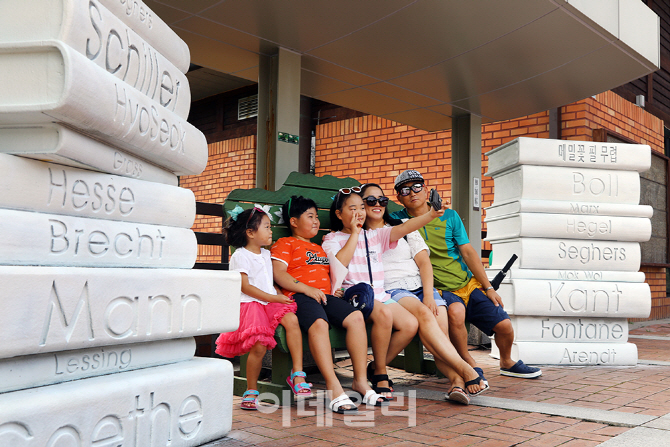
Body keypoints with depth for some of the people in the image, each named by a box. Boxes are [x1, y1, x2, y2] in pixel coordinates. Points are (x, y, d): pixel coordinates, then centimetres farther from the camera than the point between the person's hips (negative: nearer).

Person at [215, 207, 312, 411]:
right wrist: (274, 298, -11)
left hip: (271, 302, 6)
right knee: (259, 345, -24)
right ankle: (251, 390, -1)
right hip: (249, 304, -6)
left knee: (291, 319, -26)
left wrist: (280, 295, 7)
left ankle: (297, 374, -22)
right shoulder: (240, 256, -3)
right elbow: (245, 286, -10)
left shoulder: (266, 254, 21)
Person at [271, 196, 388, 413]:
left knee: (356, 317, -21)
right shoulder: (285, 244, 13)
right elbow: (278, 273, -3)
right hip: (300, 297, -6)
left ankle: (360, 381, -17)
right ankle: (333, 388, -41)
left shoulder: (320, 248, 37)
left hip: (325, 296, 7)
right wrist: (306, 288, -15)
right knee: (318, 323, -38)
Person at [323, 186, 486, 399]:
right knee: (384, 313, -34)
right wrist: (354, 233, -6)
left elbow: (402, 229, 1)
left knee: (411, 324, -16)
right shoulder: (332, 239, 7)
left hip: (378, 294, 6)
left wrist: (430, 215, -16)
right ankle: (380, 373, -15)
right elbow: (340, 263, -15)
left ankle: (377, 367, 2)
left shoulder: (375, 236, 19)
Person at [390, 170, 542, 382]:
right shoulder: (397, 220, 2)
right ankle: (469, 364, -12)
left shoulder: (449, 216, 6)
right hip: (440, 290, -3)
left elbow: (468, 252, 6)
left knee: (505, 326, -8)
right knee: (455, 312, -36)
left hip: (469, 285, 3)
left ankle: (507, 363, 26)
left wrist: (488, 287, 0)